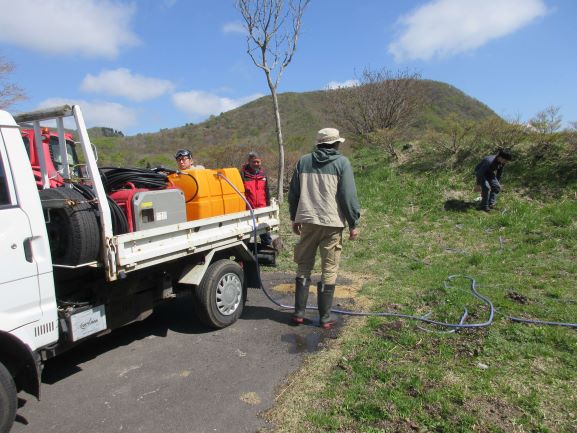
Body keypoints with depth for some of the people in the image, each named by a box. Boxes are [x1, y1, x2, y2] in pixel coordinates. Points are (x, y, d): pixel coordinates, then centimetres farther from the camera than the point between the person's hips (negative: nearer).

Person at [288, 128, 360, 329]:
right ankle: (325, 317, 11)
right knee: (329, 270, 6)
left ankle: (299, 313, 16)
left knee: (303, 267, 14)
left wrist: (294, 218, 22)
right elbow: (348, 196, -6)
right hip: (332, 223, -3)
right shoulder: (341, 163, -1)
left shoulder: (303, 161, 10)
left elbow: (293, 193, 13)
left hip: (307, 221, 3)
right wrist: (353, 224, 0)